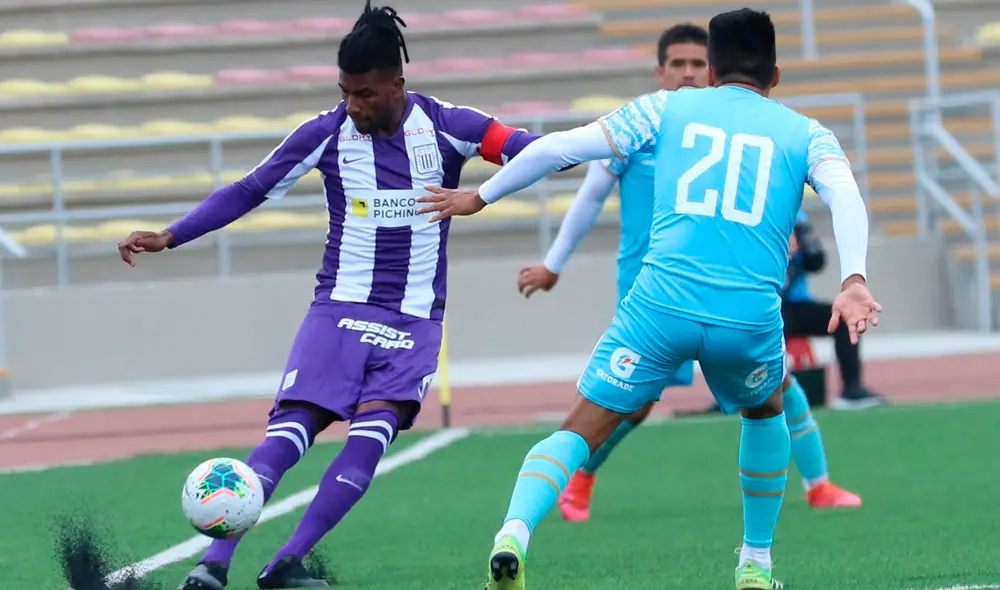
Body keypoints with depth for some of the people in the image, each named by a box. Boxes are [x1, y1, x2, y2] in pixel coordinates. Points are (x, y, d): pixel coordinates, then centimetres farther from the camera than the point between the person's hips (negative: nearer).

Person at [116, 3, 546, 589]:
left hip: (415, 320, 0)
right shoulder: (328, 132, -3)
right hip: (340, 308, 0)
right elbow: (250, 191, 4)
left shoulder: (446, 126, -6)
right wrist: (169, 237, -3)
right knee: (290, 429, -16)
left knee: (373, 430, -22)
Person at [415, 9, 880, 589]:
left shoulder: (668, 108, 17)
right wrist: (854, 280, -18)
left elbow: (558, 148, 14)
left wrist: (481, 197, 27)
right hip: (751, 313, 1)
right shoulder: (805, 132, 16)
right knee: (765, 410, 32)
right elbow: (846, 194, -5)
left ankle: (515, 531, -25)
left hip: (662, 300, -1)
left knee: (580, 432, 3)